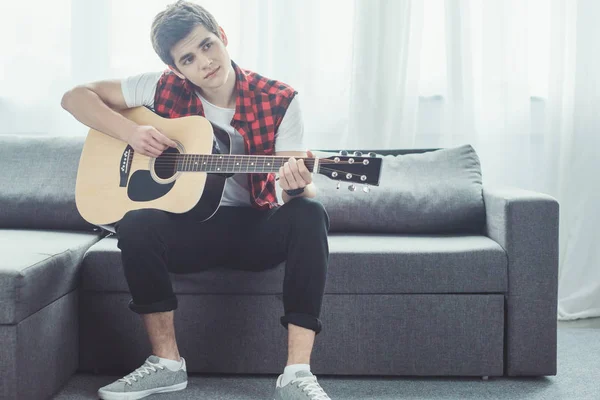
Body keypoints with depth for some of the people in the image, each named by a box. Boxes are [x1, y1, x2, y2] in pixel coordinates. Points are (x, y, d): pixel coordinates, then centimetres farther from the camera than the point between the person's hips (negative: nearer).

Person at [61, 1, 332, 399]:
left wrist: (297, 184, -40)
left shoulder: (279, 101, -9)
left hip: (257, 228, 0)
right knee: (137, 223, -31)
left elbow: (300, 190, -14)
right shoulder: (165, 89, -5)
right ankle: (167, 362, -15)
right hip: (190, 225, 1)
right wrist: (131, 132, -17)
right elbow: (75, 97, 0)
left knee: (310, 214, -32)